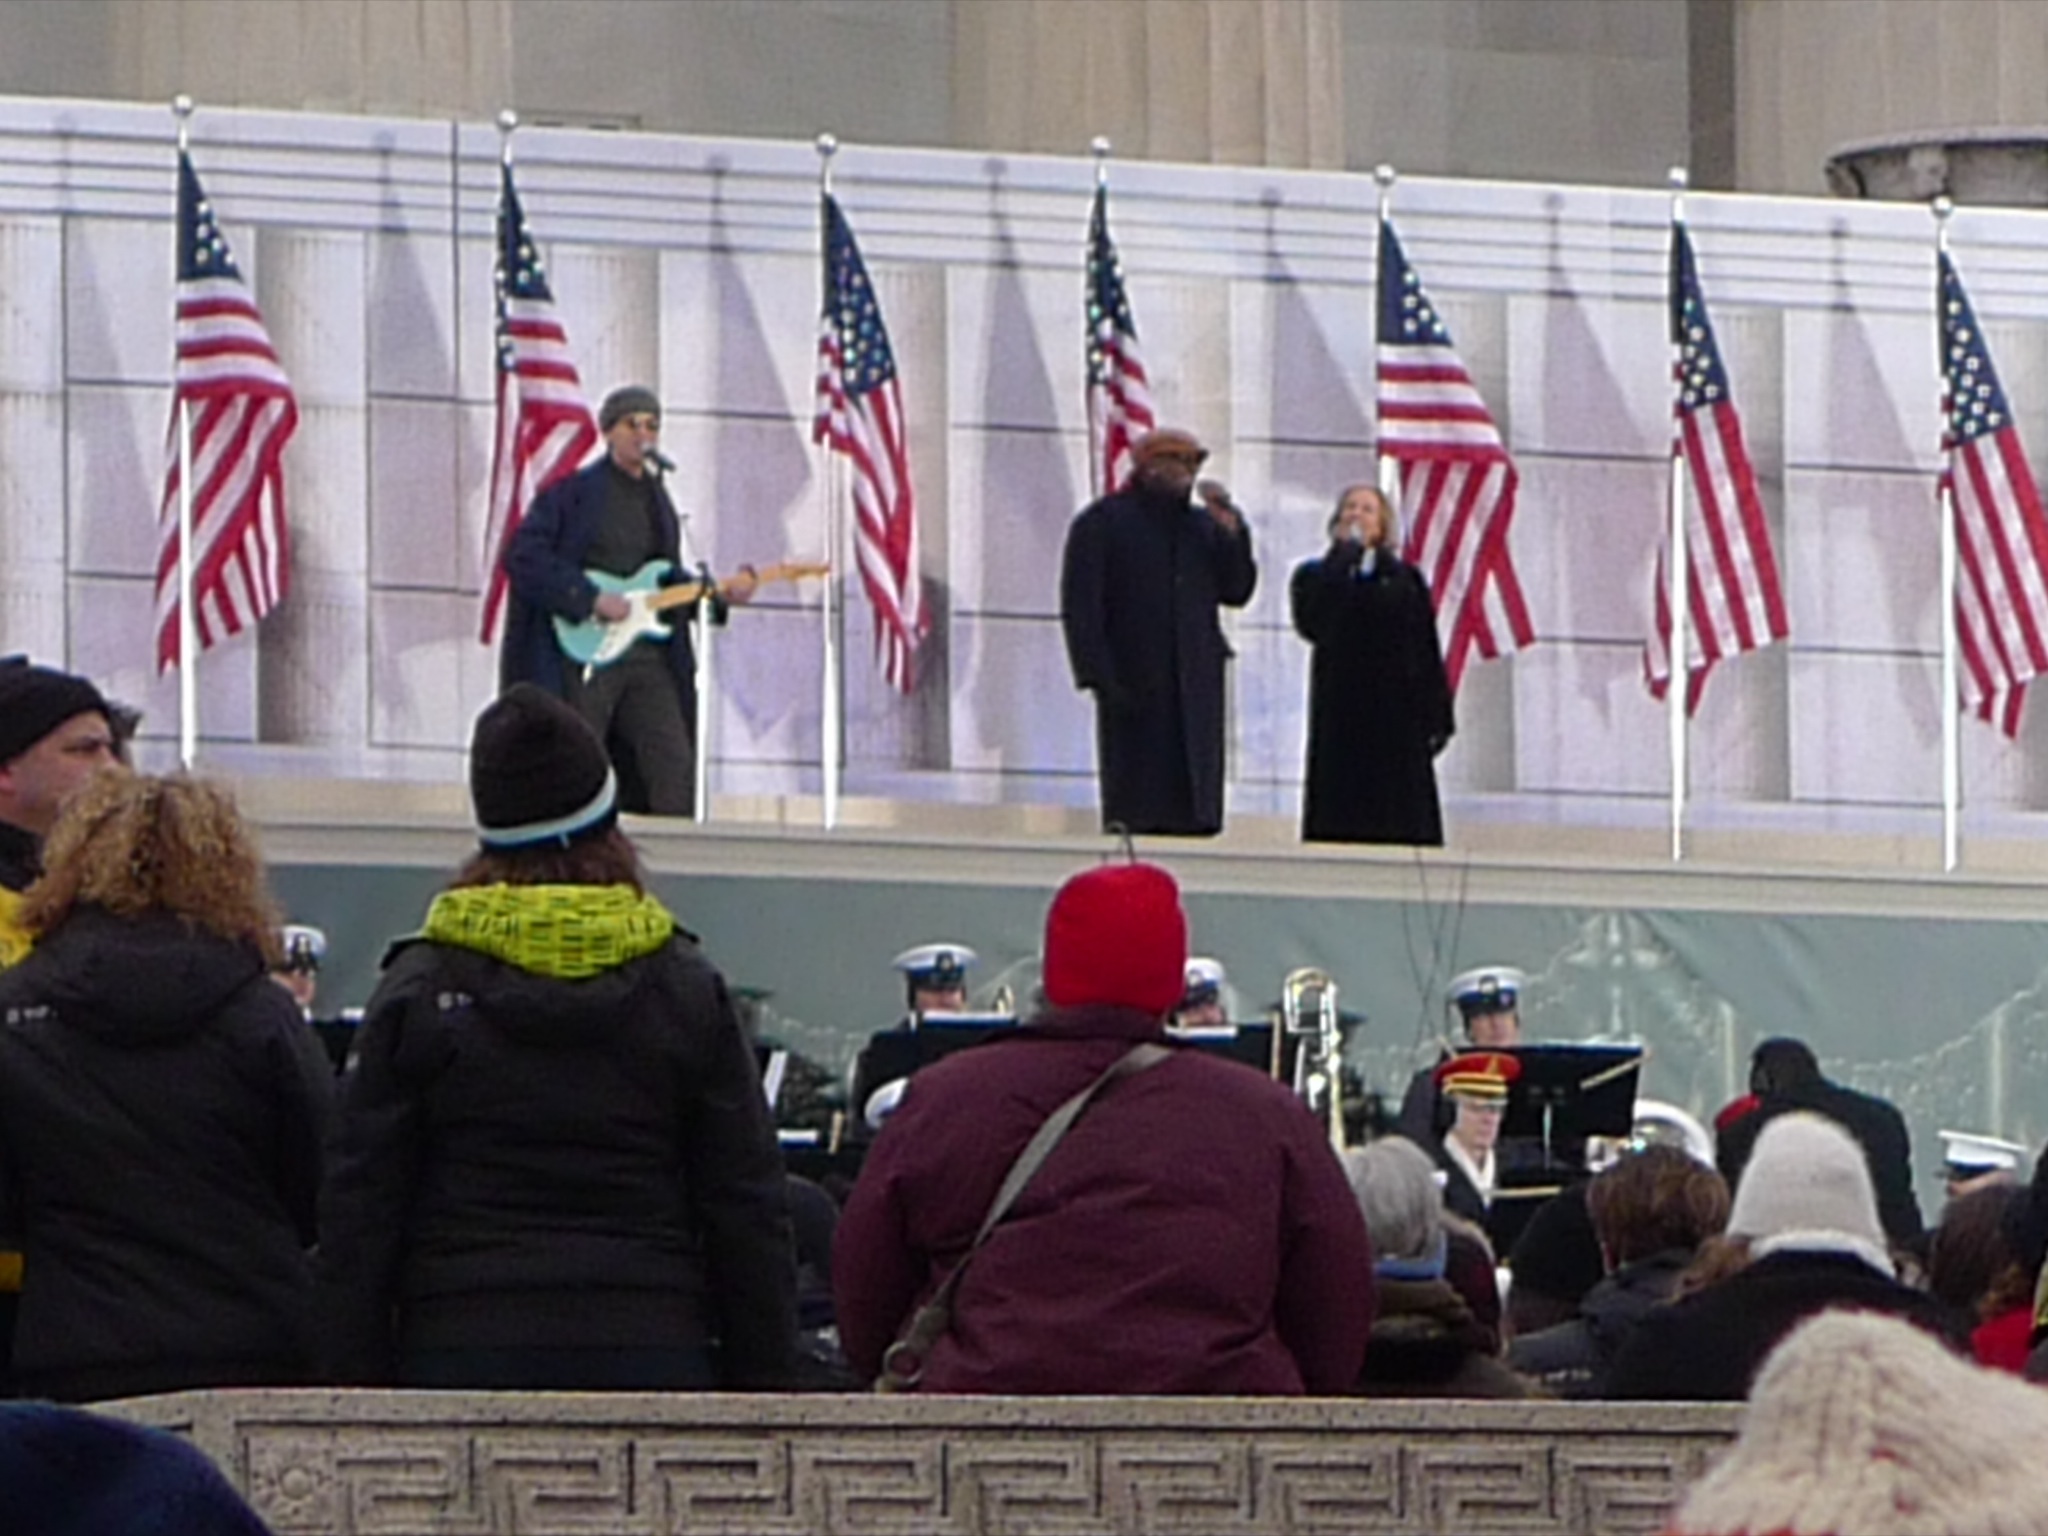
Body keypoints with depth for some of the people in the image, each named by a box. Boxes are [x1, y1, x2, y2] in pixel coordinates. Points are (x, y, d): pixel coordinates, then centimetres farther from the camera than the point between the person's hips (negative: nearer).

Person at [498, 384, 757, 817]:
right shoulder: (573, 492, -3)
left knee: (674, 766, -5)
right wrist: (591, 599, -18)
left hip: (646, 655, 6)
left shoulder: (656, 500, 17)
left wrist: (716, 596, 5)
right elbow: (522, 558, -13)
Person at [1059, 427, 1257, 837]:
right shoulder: (1103, 523, 2)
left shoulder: (1203, 526, 18)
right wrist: (1100, 677, -13)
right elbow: (1080, 608, -3)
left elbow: (1237, 592, 13)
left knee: (1195, 817, 0)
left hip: (1195, 689, 5)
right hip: (1134, 688, -5)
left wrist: (1232, 532, 0)